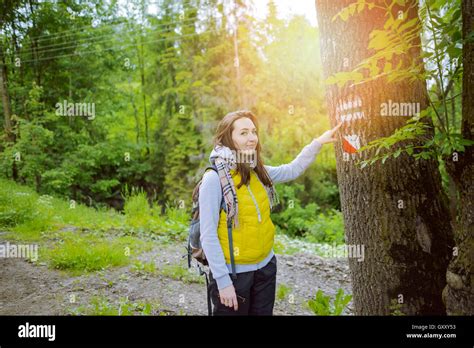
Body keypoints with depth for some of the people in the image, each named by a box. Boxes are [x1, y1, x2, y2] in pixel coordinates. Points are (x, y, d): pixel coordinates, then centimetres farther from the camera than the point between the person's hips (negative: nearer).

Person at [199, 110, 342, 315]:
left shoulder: (258, 172, 1)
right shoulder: (214, 178, -17)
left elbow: (292, 170, 16)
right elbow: (208, 235, -17)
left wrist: (318, 142, 8)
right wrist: (223, 280, -17)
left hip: (265, 267, 6)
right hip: (233, 273, -6)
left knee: (263, 312, 20)